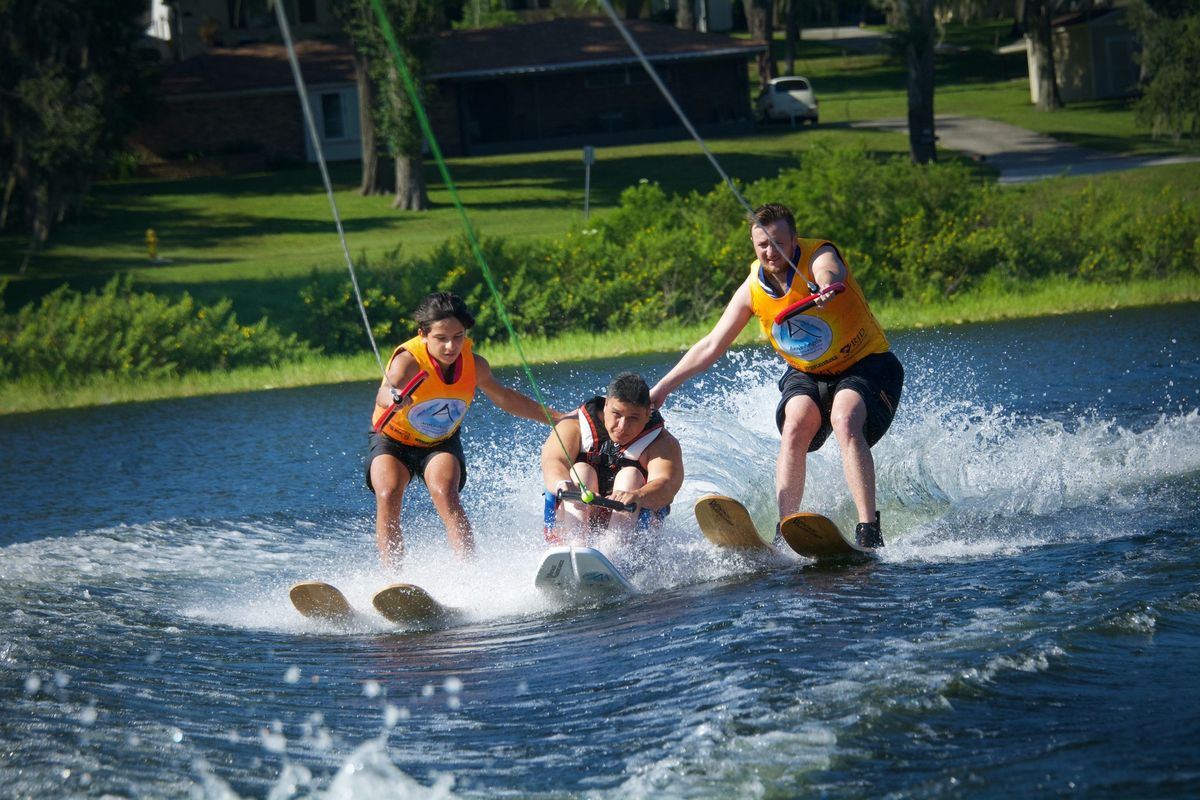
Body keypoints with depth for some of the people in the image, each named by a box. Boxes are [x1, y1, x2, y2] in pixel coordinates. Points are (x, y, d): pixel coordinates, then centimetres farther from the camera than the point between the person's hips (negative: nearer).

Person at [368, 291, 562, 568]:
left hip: (441, 444, 2)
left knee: (445, 495, -26)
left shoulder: (475, 365, -15)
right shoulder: (409, 360, -30)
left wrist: (555, 418, 14)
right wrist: (393, 398, -78)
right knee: (388, 497, -26)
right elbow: (385, 392, -53)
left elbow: (503, 397, 7)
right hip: (392, 441, -2)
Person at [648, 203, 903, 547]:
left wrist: (826, 289, -74)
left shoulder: (818, 256, -22)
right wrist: (661, 389, -5)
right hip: (807, 374, 4)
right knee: (795, 426, -25)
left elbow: (829, 273, -48)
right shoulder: (752, 289, -8)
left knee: (845, 422, -31)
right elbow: (711, 345, -1)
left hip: (865, 364, -4)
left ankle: (869, 532, -36)